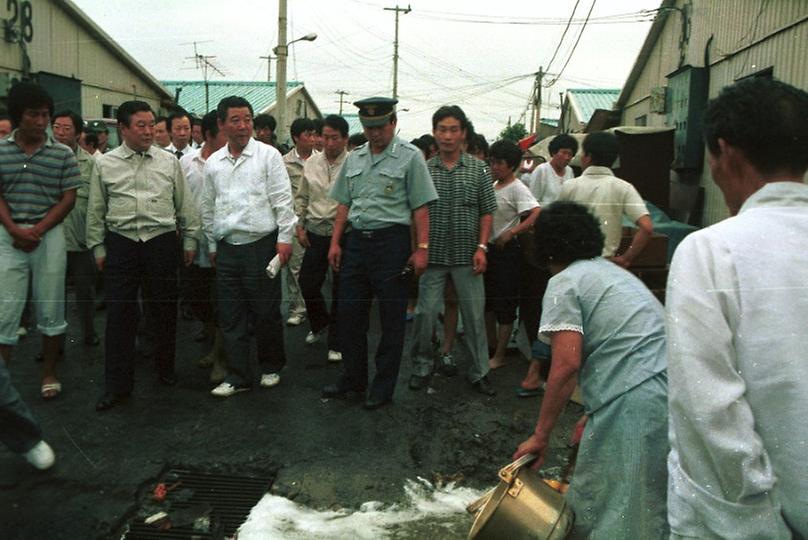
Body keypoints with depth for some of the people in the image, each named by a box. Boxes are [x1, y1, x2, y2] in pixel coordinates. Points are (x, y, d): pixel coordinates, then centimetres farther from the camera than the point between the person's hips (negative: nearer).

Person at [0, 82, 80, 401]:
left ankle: (49, 373, 21)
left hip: (49, 235, 0)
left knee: (51, 309, 7)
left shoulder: (63, 154, 2)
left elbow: (68, 199, 0)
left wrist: (37, 230, -10)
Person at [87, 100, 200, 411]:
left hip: (161, 243, 0)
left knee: (164, 310, 9)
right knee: (119, 314, 2)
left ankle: (166, 369, 28)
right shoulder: (105, 164, 4)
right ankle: (117, 385, 11)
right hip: (121, 244, 0)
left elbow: (185, 205, 9)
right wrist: (98, 248, 7)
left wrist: (190, 240, 8)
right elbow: (96, 211, 9)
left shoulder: (169, 162, 5)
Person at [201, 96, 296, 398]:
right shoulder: (213, 163, 11)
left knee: (266, 313, 4)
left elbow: (283, 200, -4)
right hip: (227, 249, 4)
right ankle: (238, 376, 19)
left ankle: (271, 367, 25)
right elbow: (208, 208, 17)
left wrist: (285, 239, -9)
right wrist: (212, 245, 17)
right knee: (230, 316, 8)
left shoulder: (268, 155, -2)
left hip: (261, 245, -4)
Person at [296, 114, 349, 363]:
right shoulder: (311, 162, 7)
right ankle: (320, 323, 39)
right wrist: (300, 225, 9)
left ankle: (336, 344, 19)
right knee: (307, 282, 10)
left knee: (340, 290, 5)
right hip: (315, 233, 5)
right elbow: (302, 197, 15)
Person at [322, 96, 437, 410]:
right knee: (349, 314, 11)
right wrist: (335, 242, 9)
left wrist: (422, 248, -13)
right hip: (356, 240, 6)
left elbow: (420, 207, -7)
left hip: (391, 242, -5)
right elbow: (344, 204, 16)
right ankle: (352, 379, 27)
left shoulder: (410, 157, -3)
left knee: (392, 320, 3)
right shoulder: (354, 159, 13)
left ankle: (383, 388, 15)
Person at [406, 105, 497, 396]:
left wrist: (481, 247, -5)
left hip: (467, 257, 0)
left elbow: (487, 211, 4)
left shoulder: (478, 169, 2)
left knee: (474, 315, 6)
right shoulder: (424, 169, 2)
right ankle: (422, 366, 21)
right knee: (425, 314, 2)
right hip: (432, 255, 0)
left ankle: (479, 372, 20)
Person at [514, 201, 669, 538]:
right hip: (671, 389, 9)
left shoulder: (565, 282, -2)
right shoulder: (612, 271, 24)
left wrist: (541, 435, -4)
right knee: (654, 508, 19)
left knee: (605, 512, 4)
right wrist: (593, 414, 31)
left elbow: (567, 364, -12)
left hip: (634, 404, -9)